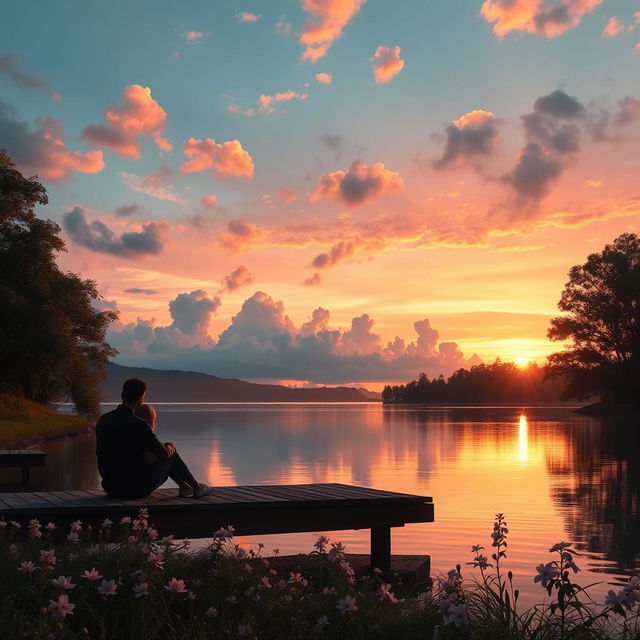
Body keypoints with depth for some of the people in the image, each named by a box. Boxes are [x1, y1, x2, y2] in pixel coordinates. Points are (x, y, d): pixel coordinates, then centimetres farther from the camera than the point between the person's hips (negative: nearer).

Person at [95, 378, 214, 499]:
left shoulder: (102, 420, 1)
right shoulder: (138, 425, -20)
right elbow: (164, 454, -11)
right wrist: (169, 448, 13)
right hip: (137, 490, -7)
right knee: (170, 450, 14)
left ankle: (185, 487, 37)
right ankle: (196, 488, 28)